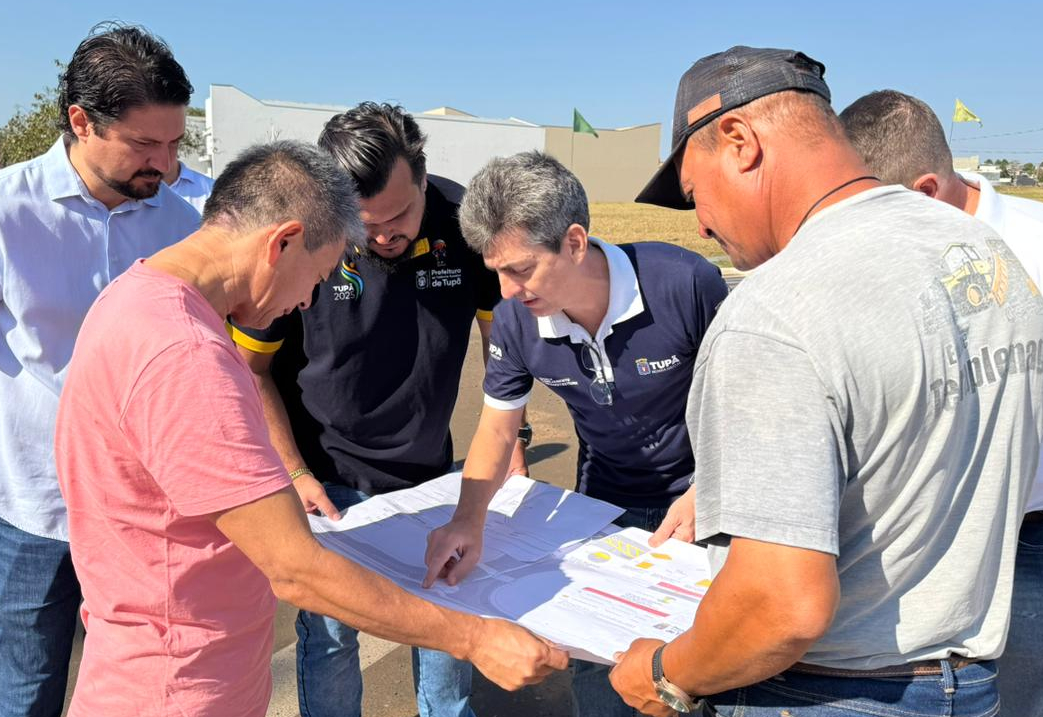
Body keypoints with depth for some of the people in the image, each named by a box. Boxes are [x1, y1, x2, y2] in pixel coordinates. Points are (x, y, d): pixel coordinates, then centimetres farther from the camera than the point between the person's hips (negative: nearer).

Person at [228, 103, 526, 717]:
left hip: (431, 472, 3)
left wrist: (511, 445, -1)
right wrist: (294, 474, -11)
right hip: (330, 480, -2)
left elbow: (504, 338, 2)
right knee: (331, 632, 5)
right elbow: (249, 368, -8)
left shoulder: (464, 222, -13)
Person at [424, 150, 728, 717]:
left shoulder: (685, 282, -28)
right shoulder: (515, 320, -17)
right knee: (594, 668, 8)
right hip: (605, 501, 3)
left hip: (699, 498, -2)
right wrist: (469, 521, -20)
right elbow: (497, 428, -5)